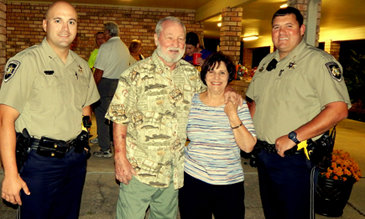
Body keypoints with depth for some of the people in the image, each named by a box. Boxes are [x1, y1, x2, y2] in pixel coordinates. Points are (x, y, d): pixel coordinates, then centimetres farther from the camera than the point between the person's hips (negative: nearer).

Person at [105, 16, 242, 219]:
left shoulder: (190, 72, 4)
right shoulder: (136, 74, -11)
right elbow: (119, 118, -11)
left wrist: (224, 93, -1)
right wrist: (120, 158, -16)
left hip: (175, 169, 5)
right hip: (140, 168, -4)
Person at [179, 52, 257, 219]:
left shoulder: (238, 105, -4)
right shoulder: (191, 102, -1)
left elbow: (248, 147, -11)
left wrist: (232, 115, -18)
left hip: (229, 185, 0)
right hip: (193, 180, 1)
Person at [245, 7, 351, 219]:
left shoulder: (319, 61, -12)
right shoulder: (266, 62, 11)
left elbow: (338, 110, -20)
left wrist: (293, 137, -23)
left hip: (295, 159, -7)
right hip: (264, 156, 7)